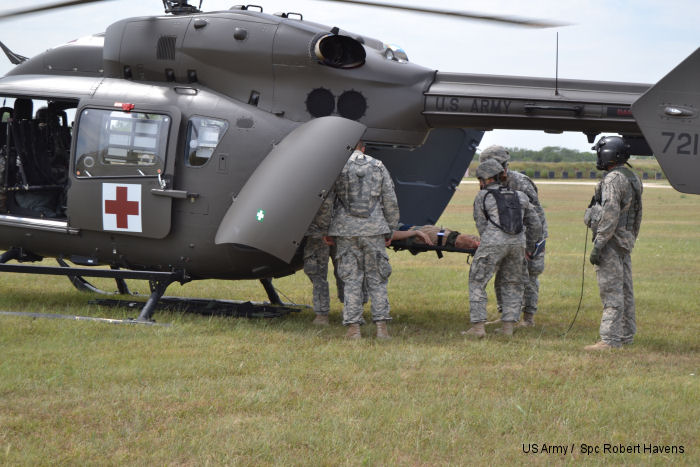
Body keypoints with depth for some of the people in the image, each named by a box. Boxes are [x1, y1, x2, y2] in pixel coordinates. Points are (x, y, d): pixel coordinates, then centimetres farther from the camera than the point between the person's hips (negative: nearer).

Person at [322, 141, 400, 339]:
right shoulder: (378, 167, 8)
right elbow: (390, 202, 8)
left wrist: (326, 231, 7)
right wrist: (390, 231, 14)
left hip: (346, 231, -1)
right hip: (374, 229, 1)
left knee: (351, 279, 3)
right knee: (377, 279, 6)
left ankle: (354, 327, 0)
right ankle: (381, 326, 1)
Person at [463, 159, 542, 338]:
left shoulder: (482, 197, 12)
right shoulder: (520, 197, 22)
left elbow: (482, 226, 12)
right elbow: (535, 224, 26)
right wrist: (529, 248, 37)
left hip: (493, 242, -4)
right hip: (518, 243, 4)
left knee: (477, 283, 8)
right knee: (512, 284, 19)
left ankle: (478, 326, 1)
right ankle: (508, 326, 11)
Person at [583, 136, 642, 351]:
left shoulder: (613, 179, -16)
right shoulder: (633, 178, 15)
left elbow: (610, 215, -22)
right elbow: (637, 216, 20)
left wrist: (597, 246, -21)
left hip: (611, 242, -10)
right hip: (625, 242, 10)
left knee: (611, 292, -10)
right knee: (625, 291, 14)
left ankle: (610, 339, -12)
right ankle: (626, 335, 20)